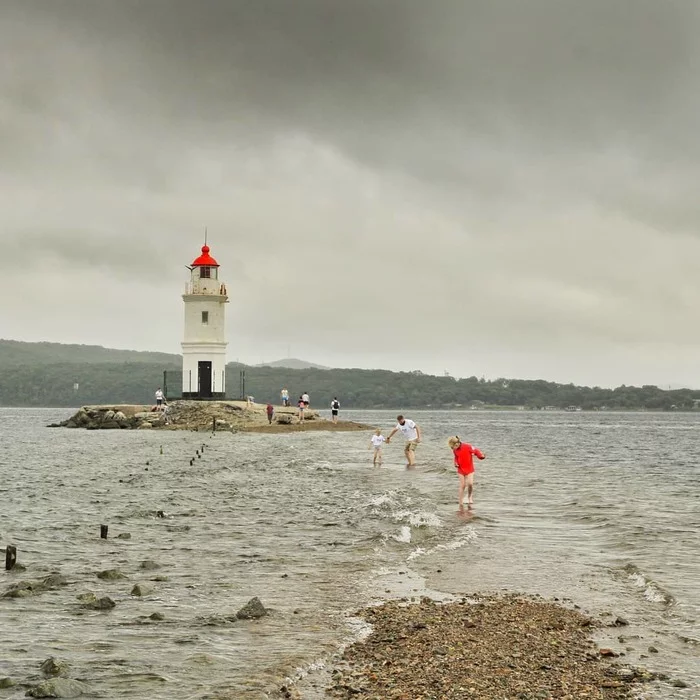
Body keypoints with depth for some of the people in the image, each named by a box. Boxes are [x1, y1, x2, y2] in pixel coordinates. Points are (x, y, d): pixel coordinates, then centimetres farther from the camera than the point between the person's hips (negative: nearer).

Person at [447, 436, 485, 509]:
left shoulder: (467, 446, -19)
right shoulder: (455, 450, -3)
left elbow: (476, 451, -12)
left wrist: (481, 456, -28)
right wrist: (456, 463, -3)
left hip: (469, 469, -3)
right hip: (461, 469, 3)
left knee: (470, 483, -16)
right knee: (462, 486, 1)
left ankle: (469, 496, 16)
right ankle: (461, 503, 9)